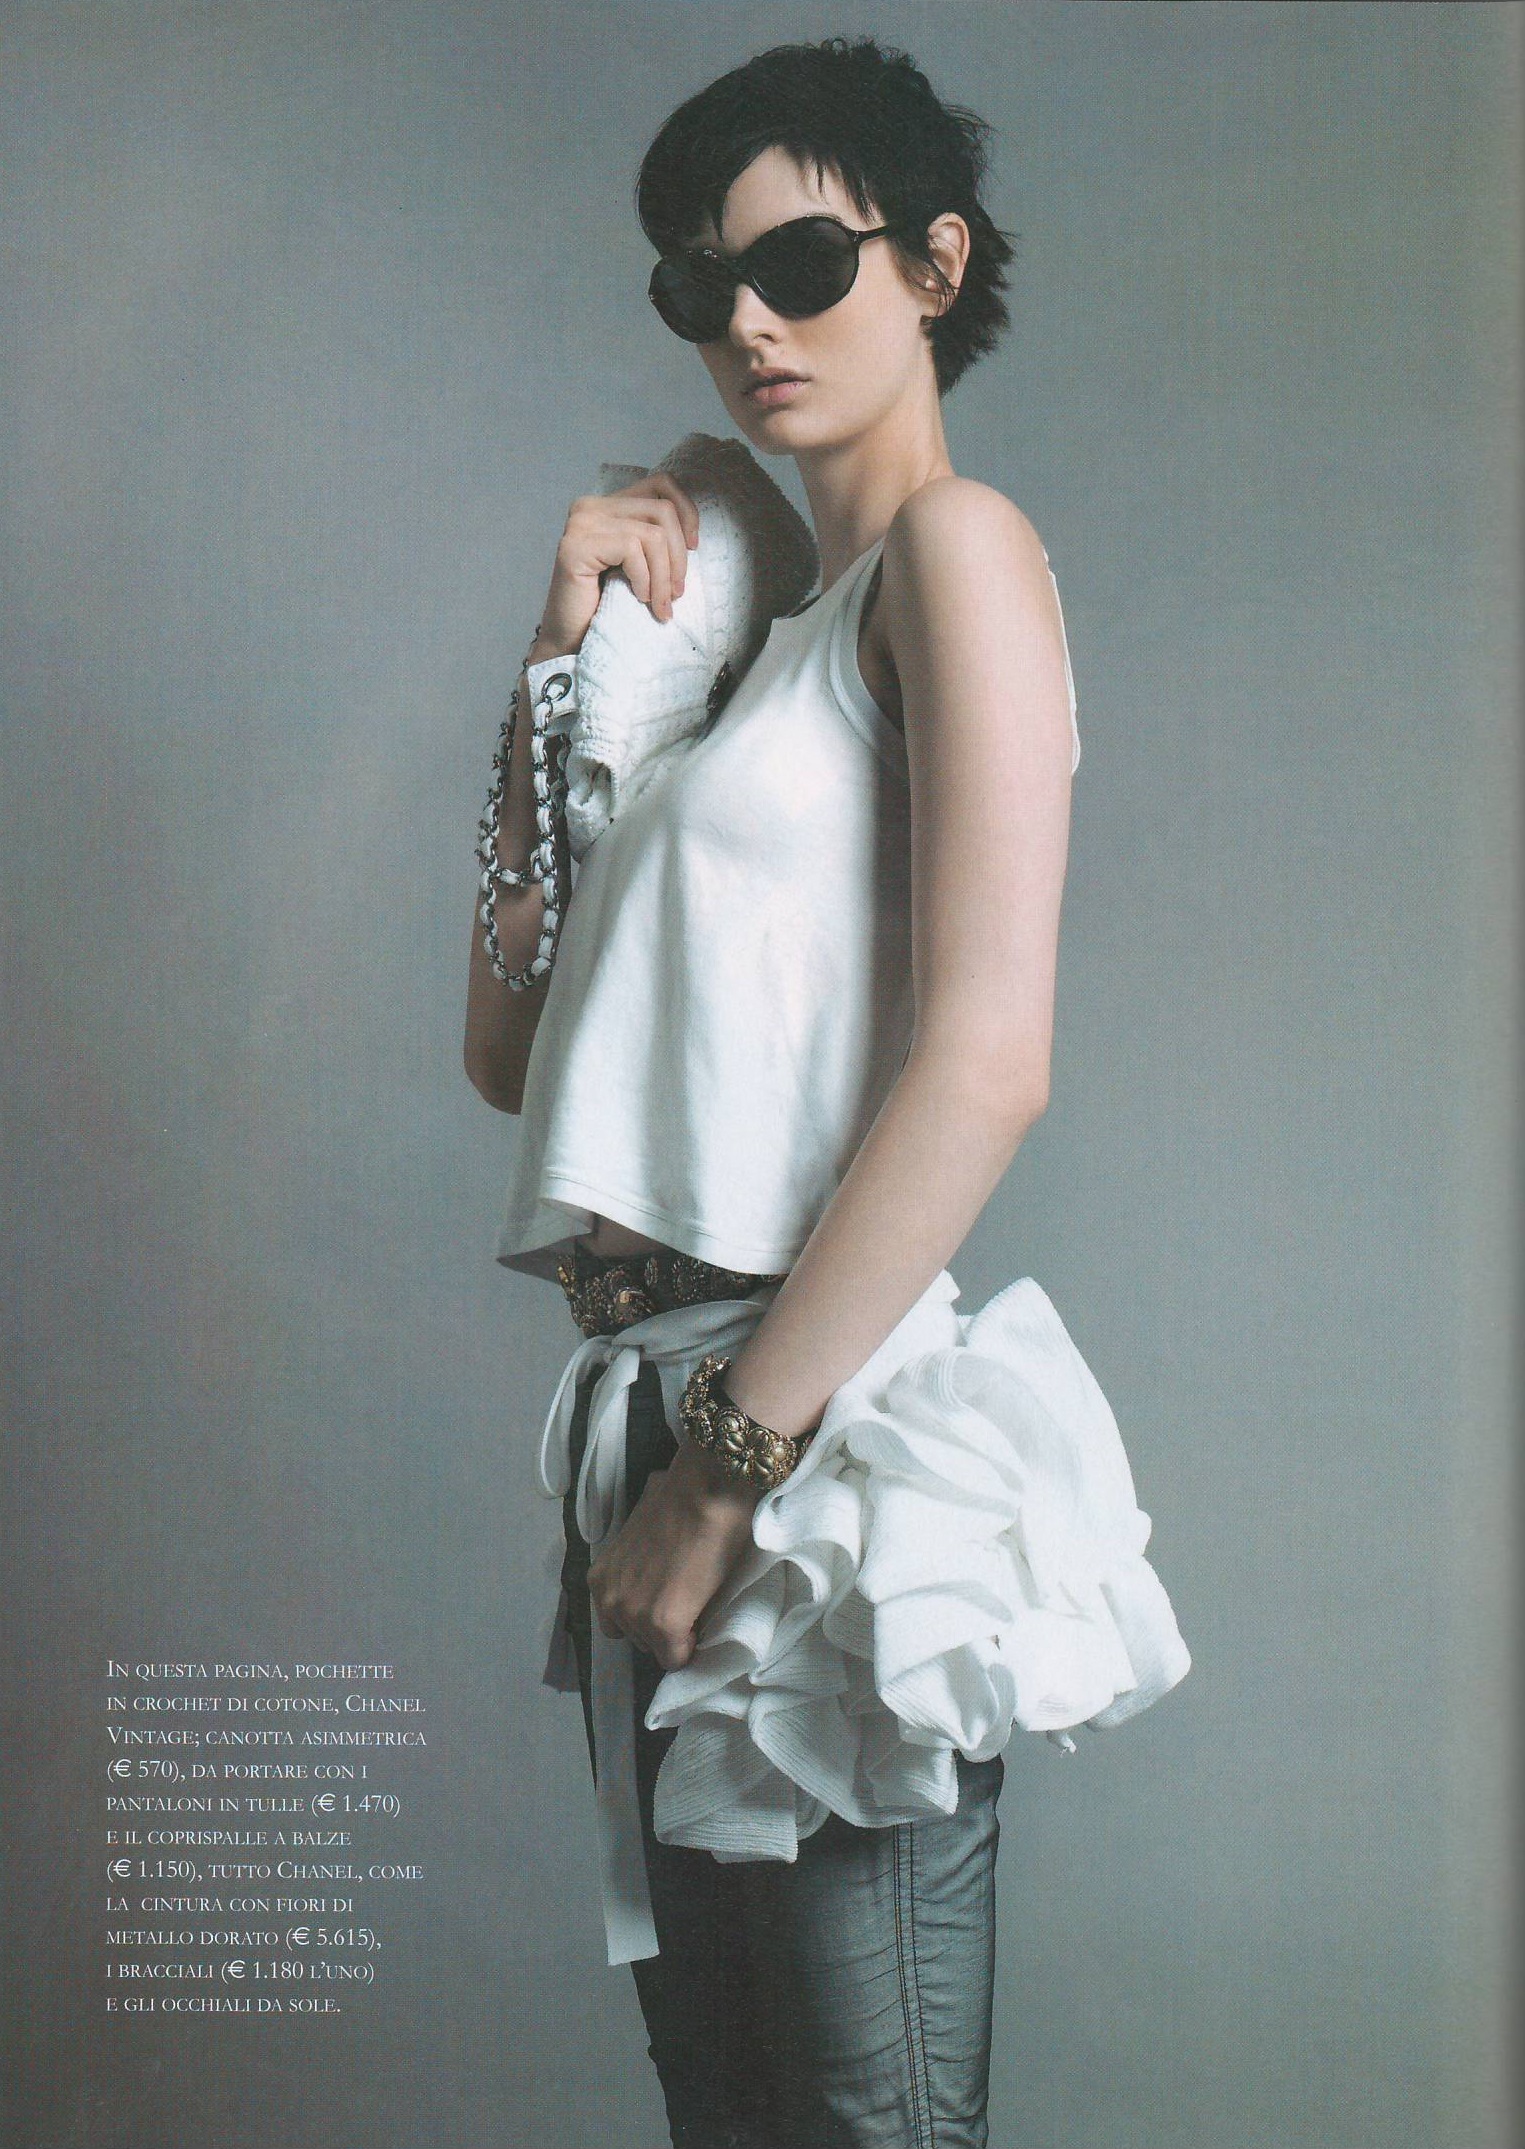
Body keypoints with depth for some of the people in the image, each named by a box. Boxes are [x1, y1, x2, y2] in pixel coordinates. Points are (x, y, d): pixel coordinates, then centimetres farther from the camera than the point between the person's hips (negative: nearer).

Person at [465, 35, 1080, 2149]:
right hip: (669, 1411, 8)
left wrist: (733, 1463, -17)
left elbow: (986, 1068, -17)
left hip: (831, 1431, -8)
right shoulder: (761, 636, 21)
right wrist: (572, 658, 10)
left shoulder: (958, 547, -3)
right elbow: (513, 1048, 16)